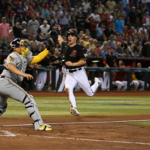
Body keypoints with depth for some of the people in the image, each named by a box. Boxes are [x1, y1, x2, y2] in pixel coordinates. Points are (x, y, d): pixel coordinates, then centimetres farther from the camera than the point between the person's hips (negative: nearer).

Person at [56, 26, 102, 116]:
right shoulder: (65, 45, 6)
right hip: (70, 74, 4)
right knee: (68, 89, -26)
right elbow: (60, 40, 30)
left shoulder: (78, 48, -13)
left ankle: (97, 83, 39)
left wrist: (73, 64, -29)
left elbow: (83, 61, -20)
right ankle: (74, 108, -34)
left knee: (90, 93, 7)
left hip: (79, 72, -4)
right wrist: (58, 31, 23)